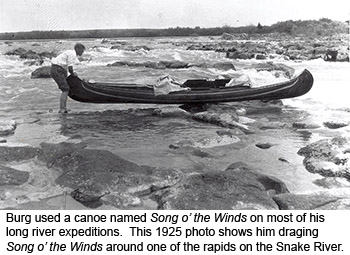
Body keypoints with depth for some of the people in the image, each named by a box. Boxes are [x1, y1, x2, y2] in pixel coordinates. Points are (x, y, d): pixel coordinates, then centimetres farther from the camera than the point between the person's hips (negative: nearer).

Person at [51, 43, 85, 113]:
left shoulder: (71, 53, 19)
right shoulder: (72, 54, -13)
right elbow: (70, 68, -17)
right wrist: (73, 74, 1)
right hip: (57, 70, -10)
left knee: (66, 89, 11)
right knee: (65, 90, -11)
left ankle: (64, 108, 13)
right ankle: (61, 109, -13)